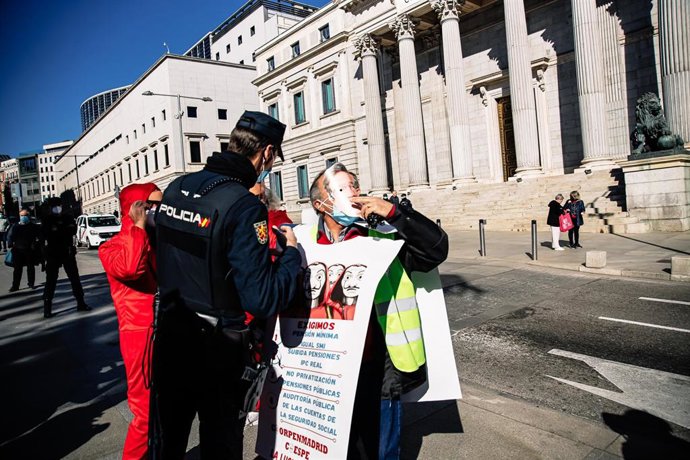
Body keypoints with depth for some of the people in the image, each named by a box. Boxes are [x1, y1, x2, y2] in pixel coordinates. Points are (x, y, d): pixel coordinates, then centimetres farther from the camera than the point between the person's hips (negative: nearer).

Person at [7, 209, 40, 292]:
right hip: (18, 251, 1)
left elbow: (39, 237, 0)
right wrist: (11, 245, -4)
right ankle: (15, 286, 8)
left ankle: (31, 284, 19)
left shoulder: (33, 226, 2)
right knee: (17, 269, 3)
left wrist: (36, 245, -13)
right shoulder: (15, 226, 6)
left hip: (30, 251, -1)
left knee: (30, 268, 8)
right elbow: (10, 236, 9)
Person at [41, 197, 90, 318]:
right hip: (53, 253, -2)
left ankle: (81, 303, 15)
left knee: (74, 278, 6)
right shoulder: (47, 219, 3)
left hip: (68, 252, 2)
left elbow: (73, 230, -8)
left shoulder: (68, 217, 7)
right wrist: (64, 230, -17)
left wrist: (57, 230, -17)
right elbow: (45, 234, -11)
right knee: (51, 280, -2)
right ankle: (47, 308, 3)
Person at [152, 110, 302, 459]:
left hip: (169, 339, 7)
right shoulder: (244, 206, -24)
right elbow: (263, 300, -27)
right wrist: (291, 253, -10)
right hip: (216, 351, -6)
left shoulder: (175, 188, -1)